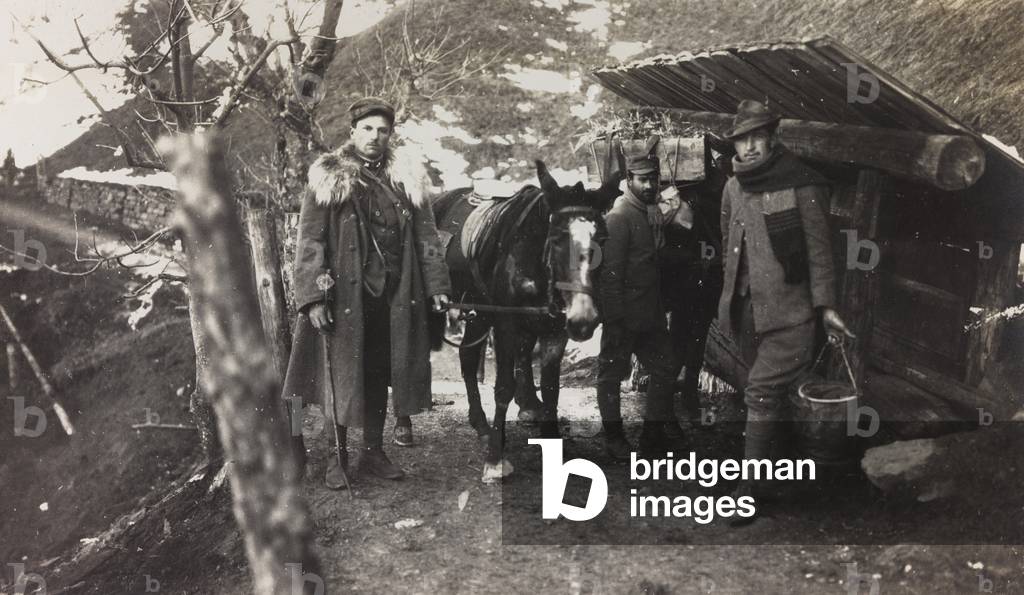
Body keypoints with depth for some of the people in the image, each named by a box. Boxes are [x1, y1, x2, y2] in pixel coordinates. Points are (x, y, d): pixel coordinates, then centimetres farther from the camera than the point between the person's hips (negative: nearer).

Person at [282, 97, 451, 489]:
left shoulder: (407, 178, 8)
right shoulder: (328, 179, -2)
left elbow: (427, 238, 10)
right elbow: (309, 241, -6)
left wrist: (437, 287, 3)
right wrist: (312, 297, -13)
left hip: (394, 296, 3)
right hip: (345, 295, -3)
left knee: (380, 373, 10)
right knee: (342, 373, 4)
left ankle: (373, 452, 23)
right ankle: (339, 455, 17)